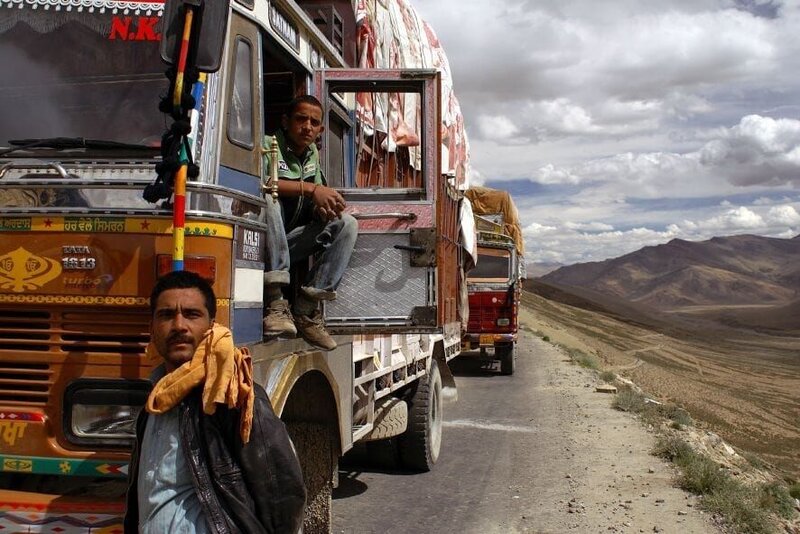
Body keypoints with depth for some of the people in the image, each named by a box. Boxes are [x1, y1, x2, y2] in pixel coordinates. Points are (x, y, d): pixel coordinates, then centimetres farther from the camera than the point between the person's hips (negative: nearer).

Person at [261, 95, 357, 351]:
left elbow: (316, 203, 14)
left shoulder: (312, 155, 14)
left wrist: (324, 206, -12)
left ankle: (306, 309, -17)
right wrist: (309, 188, -29)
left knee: (347, 224, -9)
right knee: (267, 199, -33)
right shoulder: (267, 145, -8)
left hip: (288, 244, 6)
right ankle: (274, 302, -37)